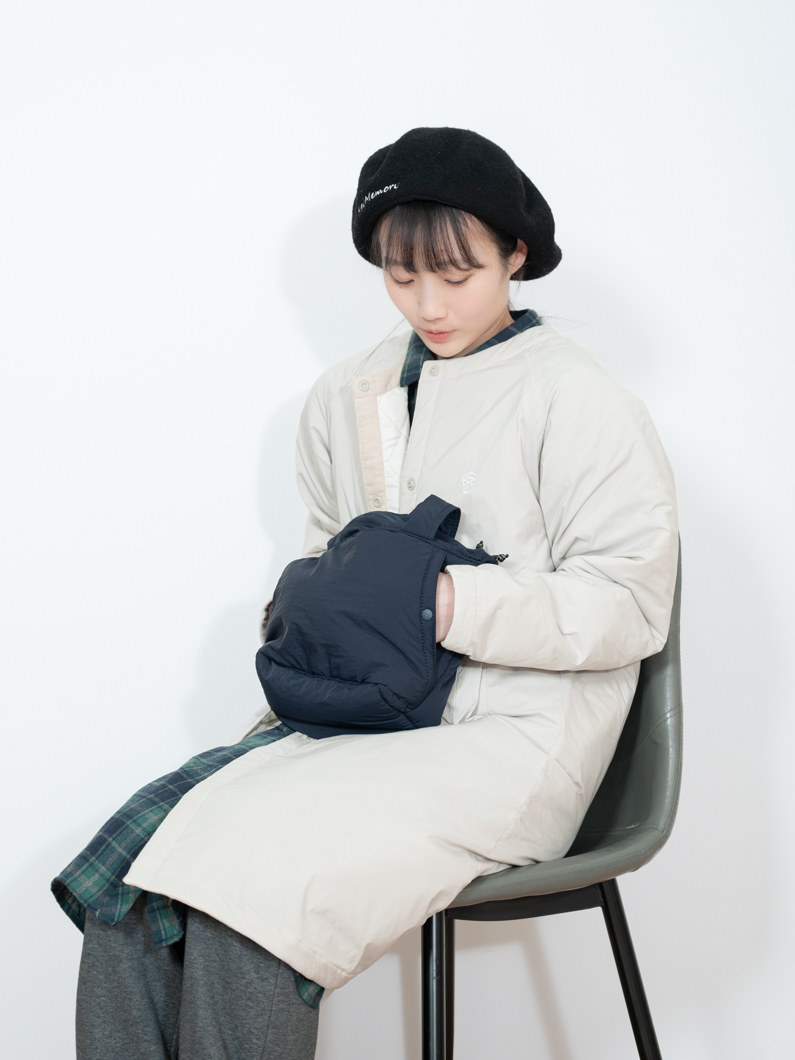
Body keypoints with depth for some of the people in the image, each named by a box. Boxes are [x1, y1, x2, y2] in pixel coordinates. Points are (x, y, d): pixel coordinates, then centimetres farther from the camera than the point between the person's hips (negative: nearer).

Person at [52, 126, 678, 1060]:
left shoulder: (578, 403, -5)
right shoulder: (346, 397, 15)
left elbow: (631, 604, -8)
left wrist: (454, 606, -18)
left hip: (511, 738, -6)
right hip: (361, 717, 6)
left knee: (249, 875, -26)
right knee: (132, 853, -17)